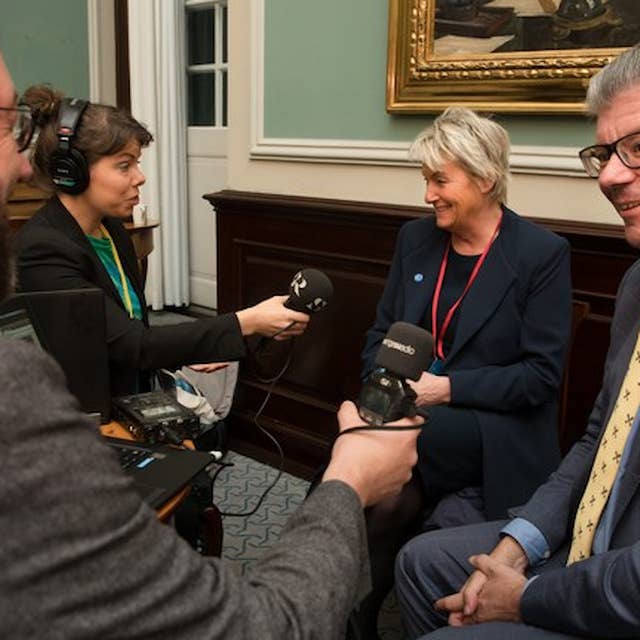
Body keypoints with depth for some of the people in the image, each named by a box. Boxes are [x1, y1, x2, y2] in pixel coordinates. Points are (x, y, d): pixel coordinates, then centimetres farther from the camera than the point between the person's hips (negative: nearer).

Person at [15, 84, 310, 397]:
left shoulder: (111, 227, 6)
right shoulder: (43, 251, -20)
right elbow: (133, 345, -24)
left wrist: (189, 353, -2)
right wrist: (247, 322, -27)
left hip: (135, 396, 7)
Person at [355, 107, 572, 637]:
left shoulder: (543, 253, -7)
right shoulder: (415, 239, 8)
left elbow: (542, 374, -10)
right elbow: (381, 333, 12)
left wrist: (448, 388, -17)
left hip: (499, 431, -4)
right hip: (408, 414, 4)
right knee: (386, 503, -27)